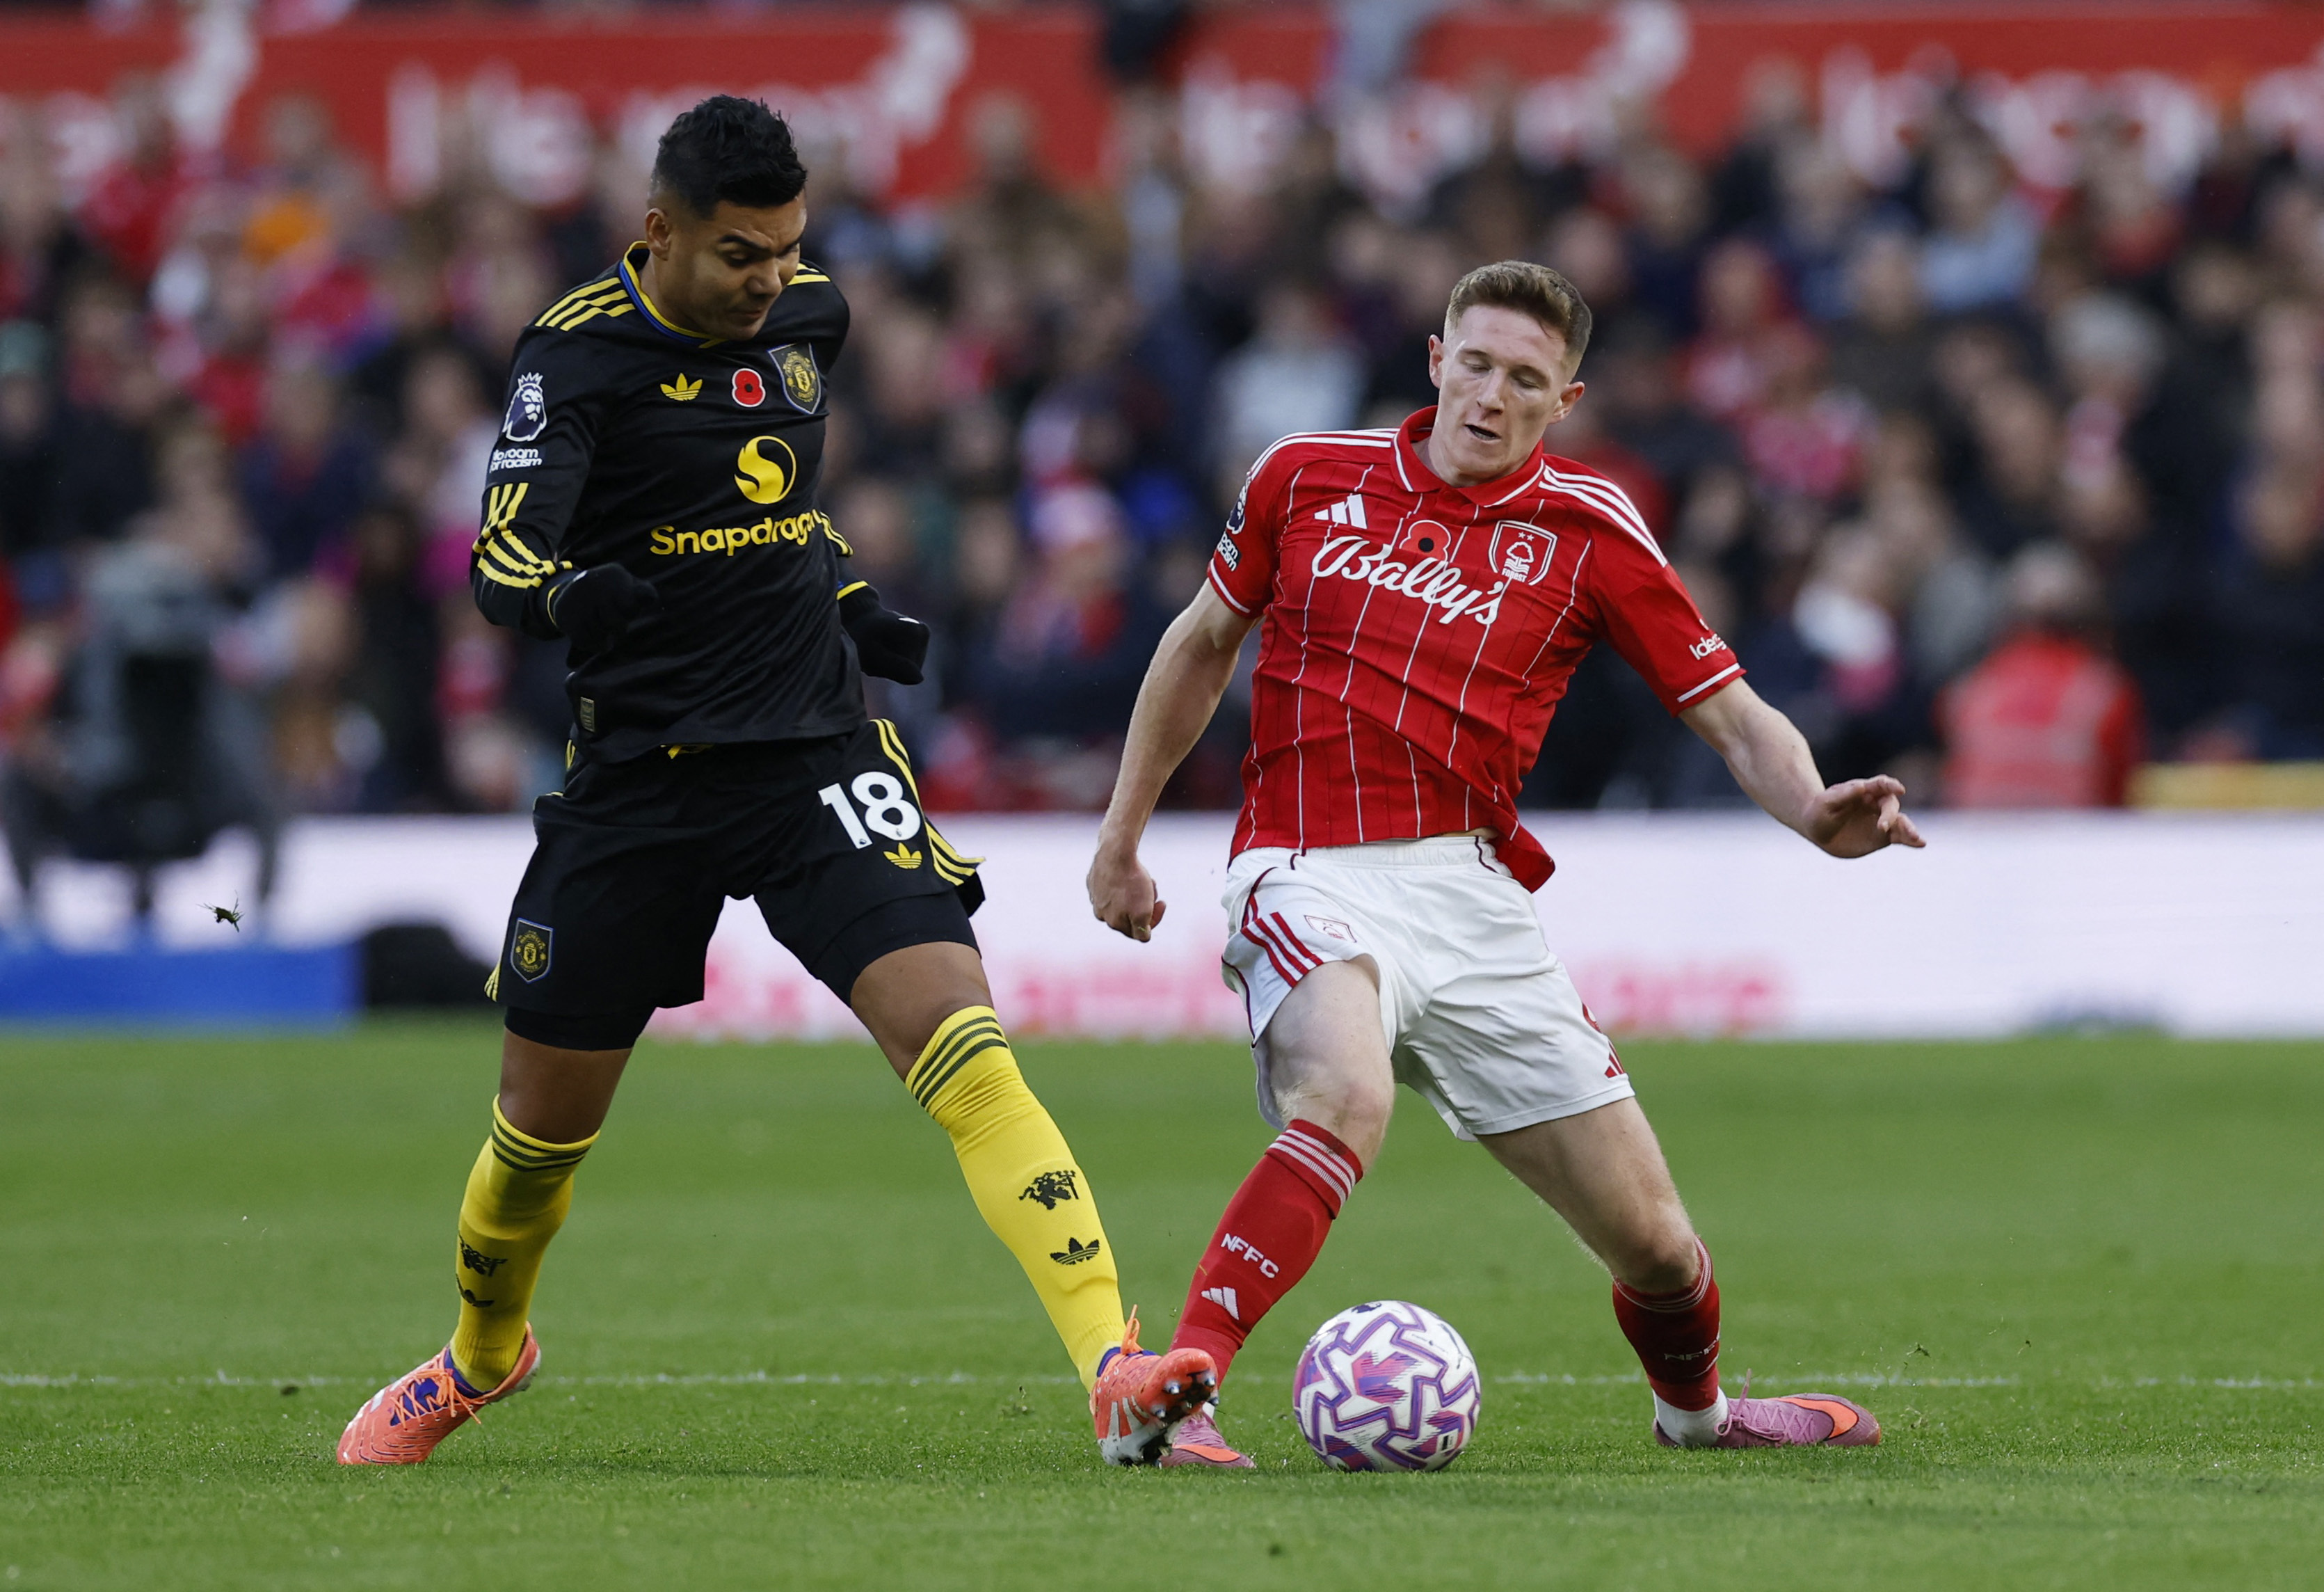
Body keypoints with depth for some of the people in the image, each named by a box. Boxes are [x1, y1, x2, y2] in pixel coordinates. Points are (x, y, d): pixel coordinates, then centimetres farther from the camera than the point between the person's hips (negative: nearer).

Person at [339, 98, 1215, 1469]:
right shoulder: (581, 354, -12)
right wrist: (573, 596, -46)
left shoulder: (809, 313, 5)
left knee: (963, 1044, -19)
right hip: (642, 775, -2)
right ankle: (485, 1354, 44)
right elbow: (503, 565, -26)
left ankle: (1117, 1371, -29)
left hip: (819, 747, 2)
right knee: (546, 1118, 12)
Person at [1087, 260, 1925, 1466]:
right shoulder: (1306, 478, 4)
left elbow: (1734, 718, 2)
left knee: (1651, 1240, 5)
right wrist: (1121, 834, 22)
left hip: (1471, 891, 2)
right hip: (1310, 878, -2)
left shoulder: (1588, 532, 2)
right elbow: (1203, 642, 20)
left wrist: (1816, 811, -19)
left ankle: (1695, 1406, 39)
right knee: (1347, 1101, -38)